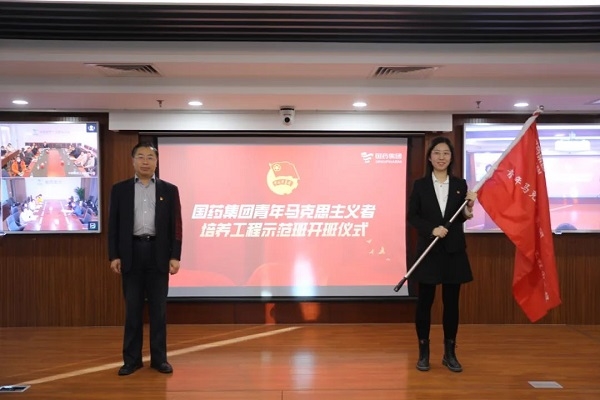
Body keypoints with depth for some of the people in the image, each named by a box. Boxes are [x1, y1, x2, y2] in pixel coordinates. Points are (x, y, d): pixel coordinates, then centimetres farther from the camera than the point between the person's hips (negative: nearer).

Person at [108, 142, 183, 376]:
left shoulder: (169, 190, 6)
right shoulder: (120, 189, 6)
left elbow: (176, 226, 3)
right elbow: (113, 225, 4)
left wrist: (175, 256, -5)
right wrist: (114, 256, -4)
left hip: (158, 253, 0)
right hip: (131, 253, 0)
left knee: (158, 308, 5)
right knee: (132, 308, 6)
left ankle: (159, 358, 15)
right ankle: (132, 359, 16)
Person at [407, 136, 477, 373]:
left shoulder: (460, 184, 6)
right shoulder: (420, 184, 1)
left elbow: (461, 218, 7)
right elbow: (412, 216, -2)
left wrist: (469, 209, -14)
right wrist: (431, 229, -16)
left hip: (454, 251, 2)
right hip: (428, 251, -2)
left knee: (451, 302, 8)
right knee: (424, 301, 4)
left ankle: (450, 353, 20)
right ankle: (423, 353, 16)